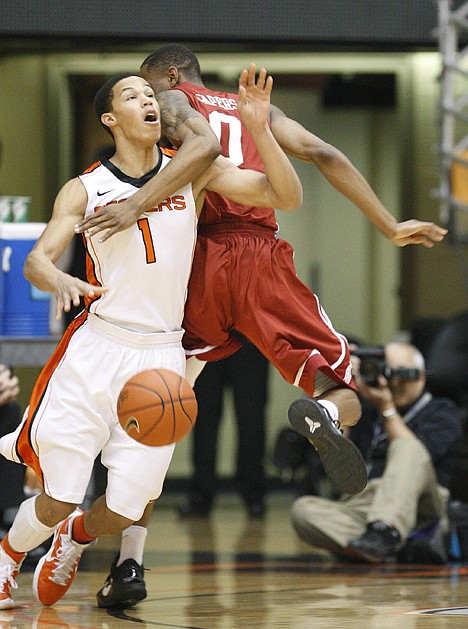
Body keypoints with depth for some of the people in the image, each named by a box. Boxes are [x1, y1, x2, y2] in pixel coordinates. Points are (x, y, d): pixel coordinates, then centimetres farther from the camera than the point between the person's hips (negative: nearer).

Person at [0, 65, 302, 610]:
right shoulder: (84, 190, 1)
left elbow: (287, 197, -2)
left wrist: (258, 128, -16)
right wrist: (60, 281, -33)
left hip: (161, 357, 2)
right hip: (96, 347, -2)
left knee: (125, 510, 1)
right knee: (58, 499, -3)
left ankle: (74, 538, 38)